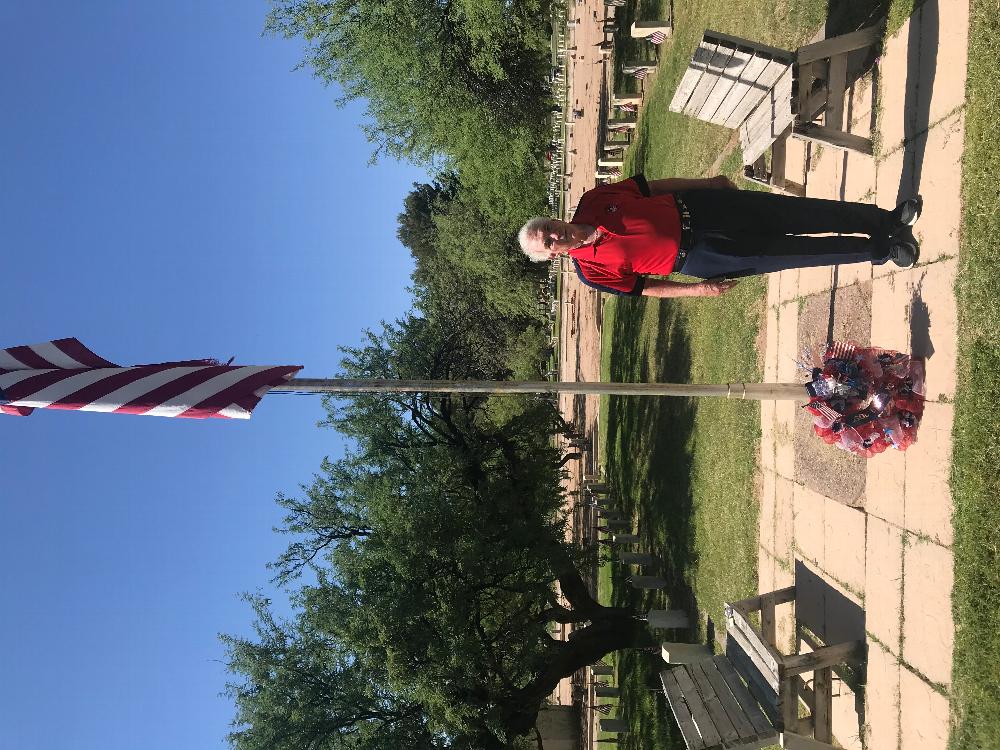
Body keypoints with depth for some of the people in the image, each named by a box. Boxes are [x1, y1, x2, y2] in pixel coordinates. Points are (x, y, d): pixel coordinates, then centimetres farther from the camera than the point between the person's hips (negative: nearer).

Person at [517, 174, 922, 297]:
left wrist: (706, 182, 8)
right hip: (691, 257, -3)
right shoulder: (591, 271, -14)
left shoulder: (592, 201, -7)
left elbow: (649, 186, 4)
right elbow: (642, 287, -5)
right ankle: (878, 250, 14)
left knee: (792, 212, -2)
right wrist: (698, 288, -8)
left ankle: (884, 220, 15)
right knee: (785, 254, -7)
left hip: (694, 206, 3)